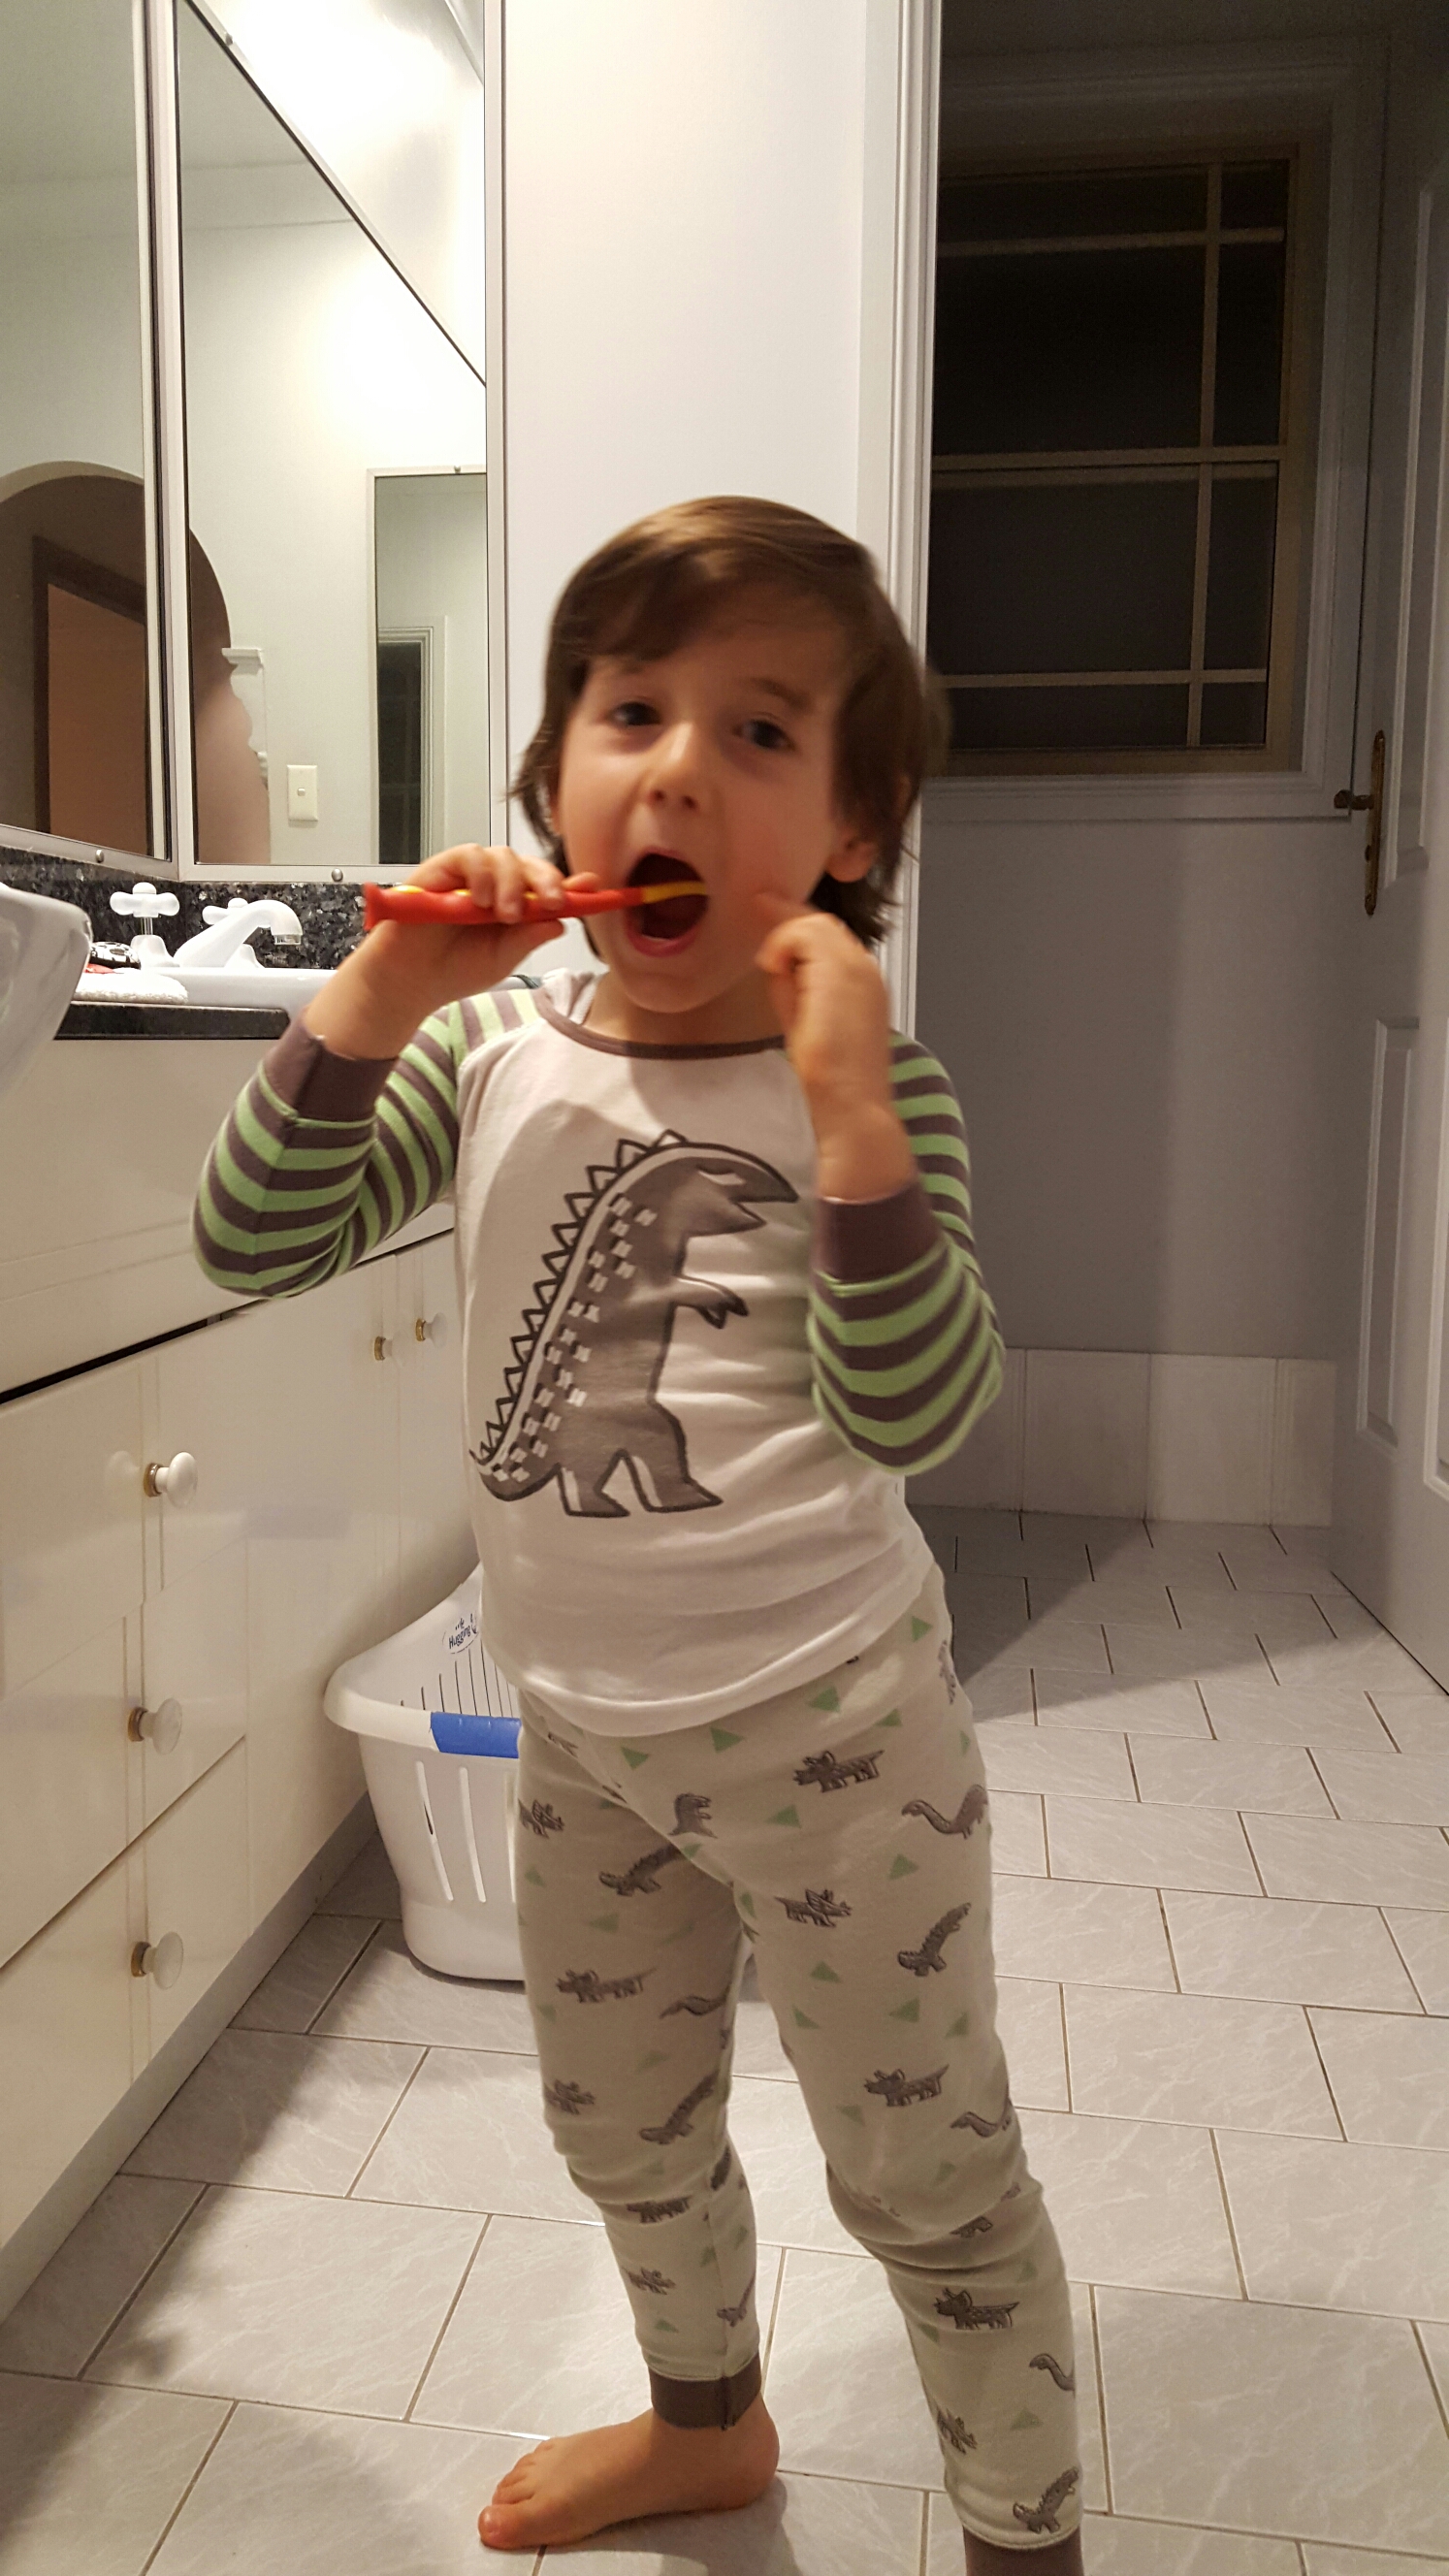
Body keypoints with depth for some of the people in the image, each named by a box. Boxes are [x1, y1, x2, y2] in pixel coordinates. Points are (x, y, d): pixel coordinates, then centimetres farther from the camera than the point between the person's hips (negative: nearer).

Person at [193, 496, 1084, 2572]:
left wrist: (849, 1113, -35)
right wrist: (374, 998, -20)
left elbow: (916, 1414, -24)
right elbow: (253, 1246, -8)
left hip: (826, 1726, -5)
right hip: (583, 1726, 6)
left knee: (929, 2180, 11)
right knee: (625, 2138, 27)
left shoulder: (871, 1084, -15)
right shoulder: (495, 1051, -3)